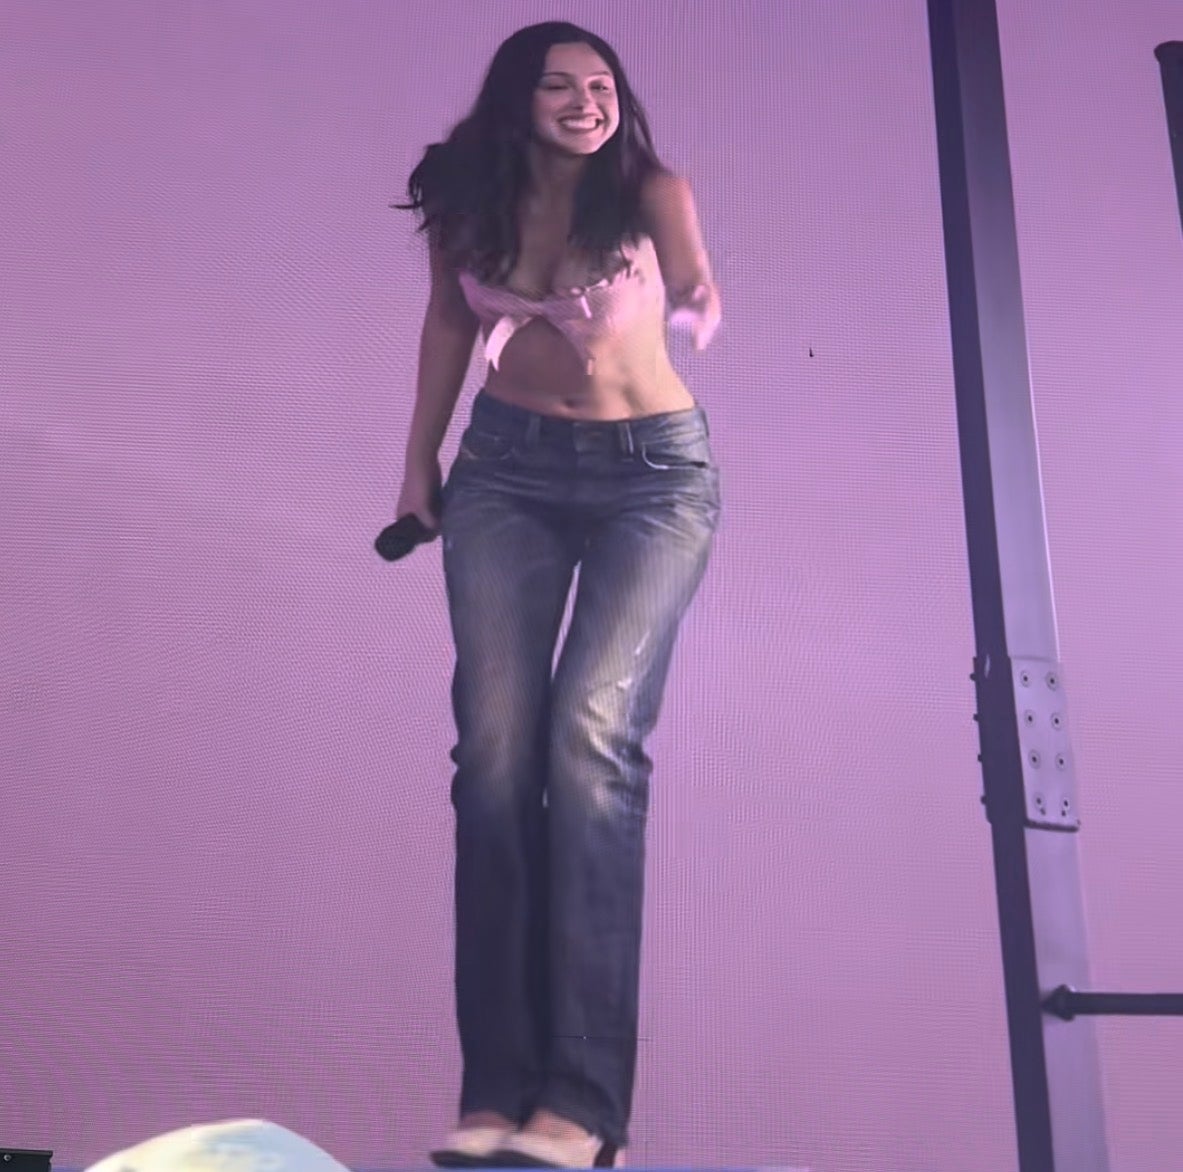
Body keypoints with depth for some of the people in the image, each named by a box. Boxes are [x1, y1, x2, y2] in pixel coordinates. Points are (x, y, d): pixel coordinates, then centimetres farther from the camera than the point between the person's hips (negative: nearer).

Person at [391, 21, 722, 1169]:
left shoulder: (652, 192, -9)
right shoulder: (469, 201, 0)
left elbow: (698, 305, 2)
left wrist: (695, 310, -23)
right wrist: (420, 459, 17)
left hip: (653, 472, -3)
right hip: (509, 468, 3)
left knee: (592, 732, -22)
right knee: (496, 745, -13)